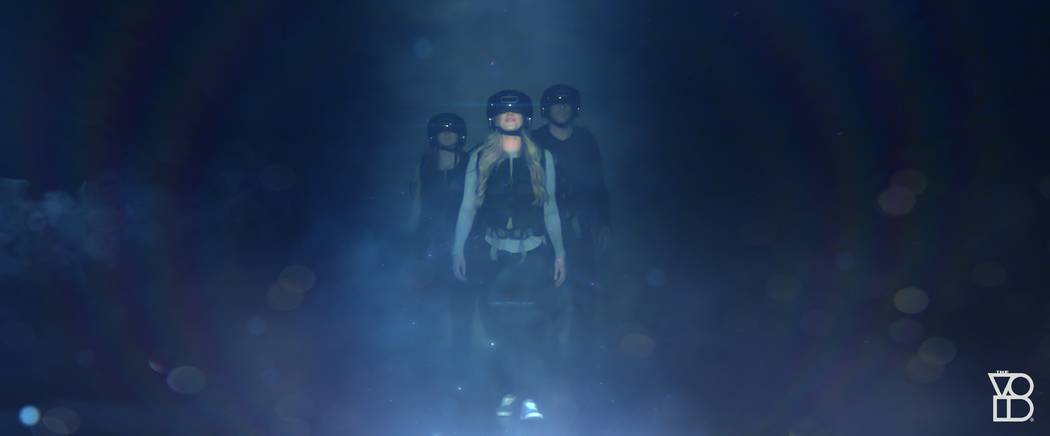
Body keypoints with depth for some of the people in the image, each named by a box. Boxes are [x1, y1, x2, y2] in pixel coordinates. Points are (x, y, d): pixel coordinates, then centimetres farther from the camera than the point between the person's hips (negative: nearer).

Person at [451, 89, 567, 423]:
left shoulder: (542, 157, 7)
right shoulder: (479, 157, 6)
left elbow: (550, 208, 8)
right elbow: (468, 206, 4)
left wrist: (559, 252, 4)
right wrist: (458, 248, -3)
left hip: (534, 252, 0)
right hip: (493, 252, 0)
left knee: (533, 323, -10)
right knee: (499, 325, 0)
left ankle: (528, 397, -10)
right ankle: (507, 393, 9)